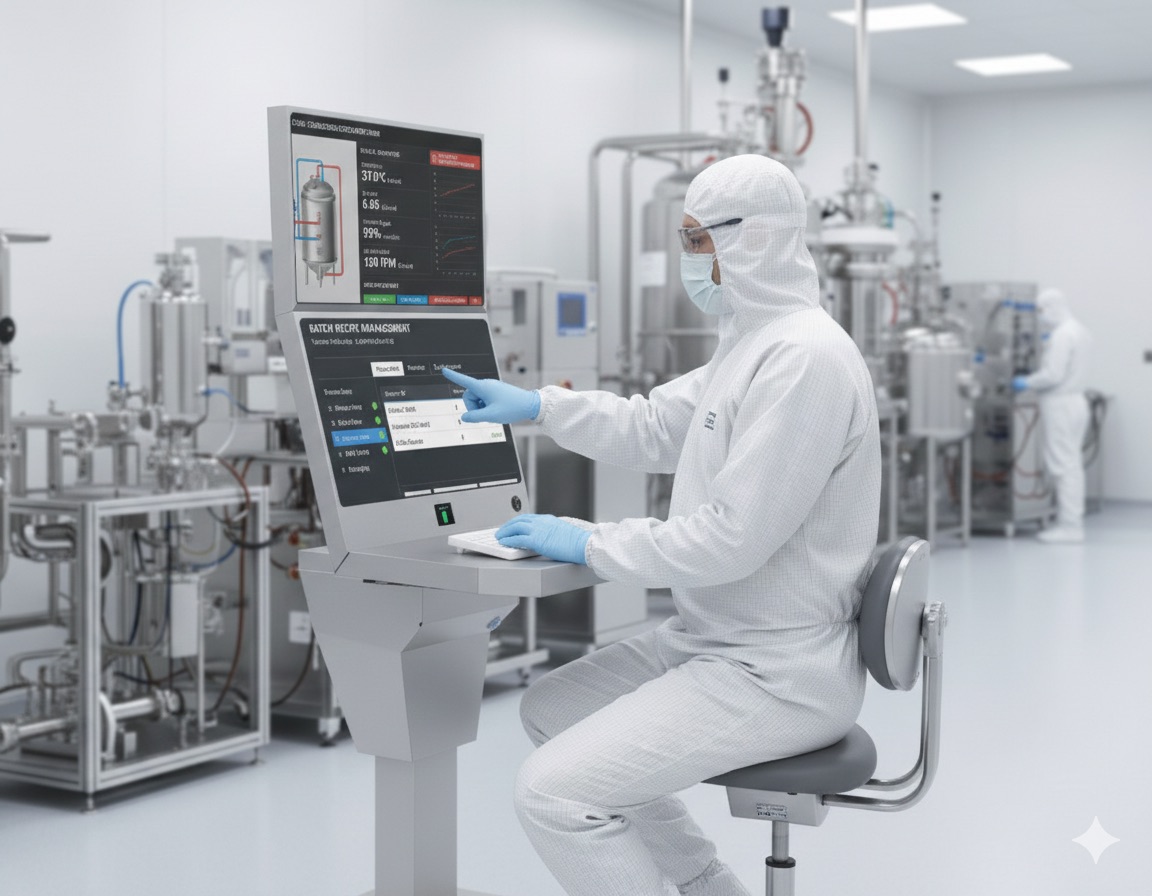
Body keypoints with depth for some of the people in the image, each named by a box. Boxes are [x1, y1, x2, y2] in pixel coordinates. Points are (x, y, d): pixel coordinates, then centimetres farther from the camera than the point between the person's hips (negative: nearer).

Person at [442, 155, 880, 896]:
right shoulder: (753, 344, 11)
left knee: (554, 792, -17)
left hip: (777, 674, -11)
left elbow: (732, 538, -26)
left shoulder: (805, 357, -23)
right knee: (550, 710, 21)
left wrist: (591, 544, -16)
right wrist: (539, 406, 13)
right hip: (713, 639, 11)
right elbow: (654, 429, 22)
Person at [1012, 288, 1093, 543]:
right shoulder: (1079, 331, 14)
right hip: (1075, 399, 10)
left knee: (1063, 465, -7)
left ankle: (1069, 526, -5)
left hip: (1061, 405, -10)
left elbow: (1054, 374, -23)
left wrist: (1027, 382, -10)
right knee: (1071, 464, 12)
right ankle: (1072, 521, 16)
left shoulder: (1062, 335, -18)